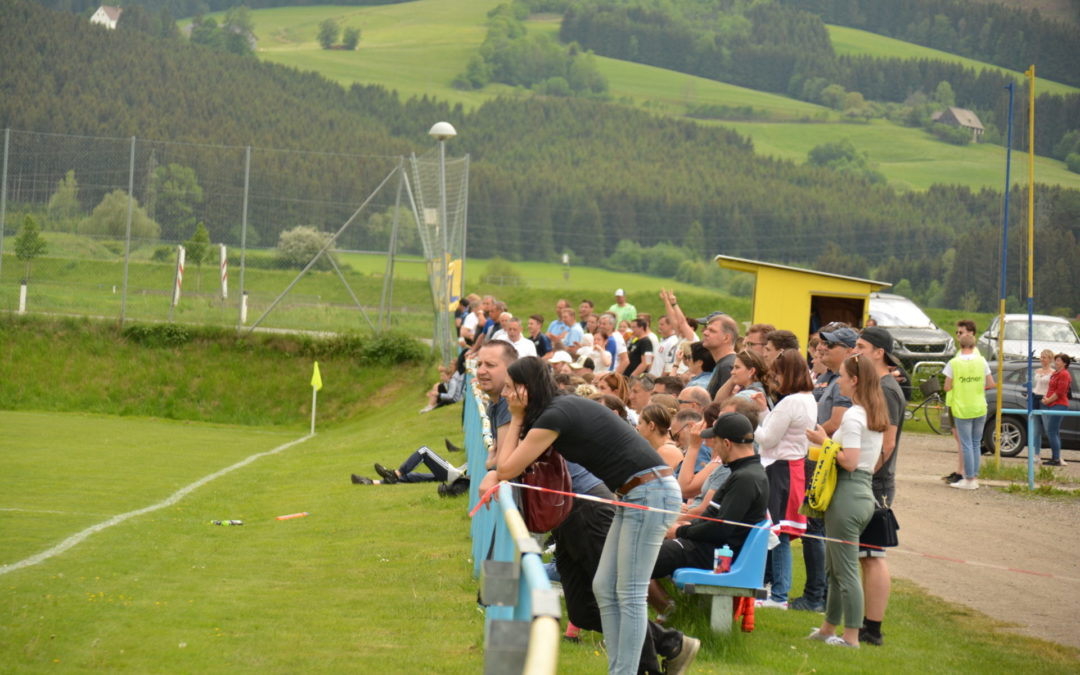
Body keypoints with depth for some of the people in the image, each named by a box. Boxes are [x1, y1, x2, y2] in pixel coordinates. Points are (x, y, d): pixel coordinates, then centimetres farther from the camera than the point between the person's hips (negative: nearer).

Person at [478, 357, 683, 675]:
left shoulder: (555, 416, -15)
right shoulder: (561, 408, 15)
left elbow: (509, 469, -10)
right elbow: (506, 465, 22)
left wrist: (516, 419, -1)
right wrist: (492, 475, 2)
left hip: (651, 491, -10)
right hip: (635, 494, 10)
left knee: (629, 594, -7)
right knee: (604, 588, 10)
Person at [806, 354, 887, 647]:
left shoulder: (852, 416, -16)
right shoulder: (875, 415, 12)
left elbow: (850, 461, -21)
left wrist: (824, 442, -9)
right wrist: (828, 440, 15)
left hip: (847, 494, -10)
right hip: (864, 493, 10)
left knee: (845, 569, -3)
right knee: (834, 567, 20)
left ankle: (851, 636, 1)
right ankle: (829, 628, 29)